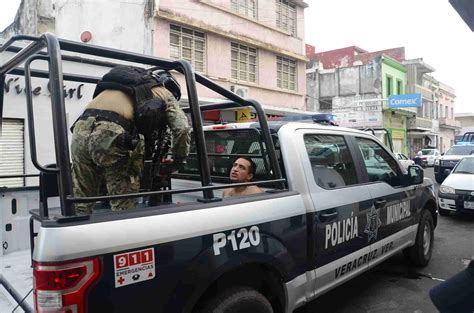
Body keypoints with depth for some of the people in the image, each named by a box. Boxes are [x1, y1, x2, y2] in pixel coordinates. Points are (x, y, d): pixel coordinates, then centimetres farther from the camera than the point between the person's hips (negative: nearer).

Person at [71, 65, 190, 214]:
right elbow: (182, 129, 4)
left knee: (82, 203, 15)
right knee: (124, 207, 3)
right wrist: (179, 161, 18)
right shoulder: (165, 94, 20)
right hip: (112, 133, -6)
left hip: (81, 128, 7)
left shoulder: (130, 84, 38)